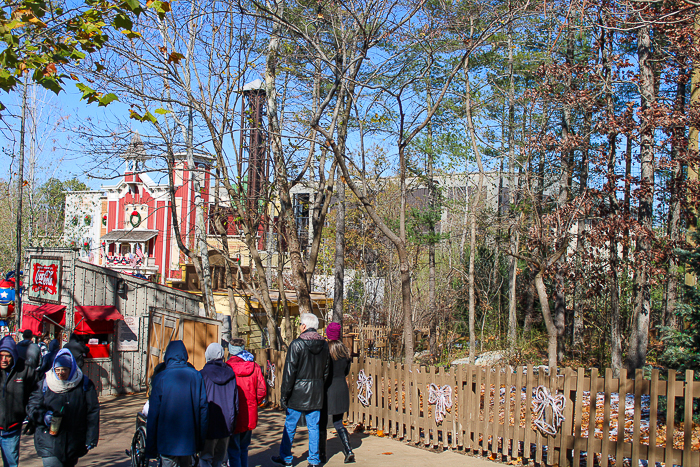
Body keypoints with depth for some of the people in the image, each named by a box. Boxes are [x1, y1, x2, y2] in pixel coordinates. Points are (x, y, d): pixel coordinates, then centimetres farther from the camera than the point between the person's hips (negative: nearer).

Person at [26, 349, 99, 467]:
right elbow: (32, 405, 5)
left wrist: (91, 439, -4)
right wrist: (44, 416, -16)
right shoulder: (46, 383, 1)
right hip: (49, 443, 0)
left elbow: (92, 413, -1)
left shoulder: (84, 384, -3)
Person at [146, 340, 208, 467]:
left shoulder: (160, 378, -8)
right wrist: (201, 440, 8)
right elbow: (204, 407, -1)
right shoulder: (196, 375, -2)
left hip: (167, 440, -3)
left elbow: (153, 413, -7)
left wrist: (150, 446, 0)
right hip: (189, 438, 3)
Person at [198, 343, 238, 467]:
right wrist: (232, 423, 14)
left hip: (209, 424, -4)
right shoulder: (230, 373, 1)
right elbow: (236, 400, 5)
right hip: (227, 424, 4)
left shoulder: (203, 374, -9)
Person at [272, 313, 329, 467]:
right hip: (316, 394, 5)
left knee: (290, 426, 8)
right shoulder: (324, 344, 4)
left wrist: (284, 394, -7)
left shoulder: (297, 344, -12)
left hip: (298, 391, -5)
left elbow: (289, 372, -12)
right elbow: (326, 371, 10)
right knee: (314, 426, 11)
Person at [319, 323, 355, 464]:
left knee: (321, 424, 9)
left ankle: (321, 455, 16)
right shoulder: (344, 350, 3)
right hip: (342, 388, 5)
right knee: (338, 423, 14)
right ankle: (348, 451, -1)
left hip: (327, 389, -5)